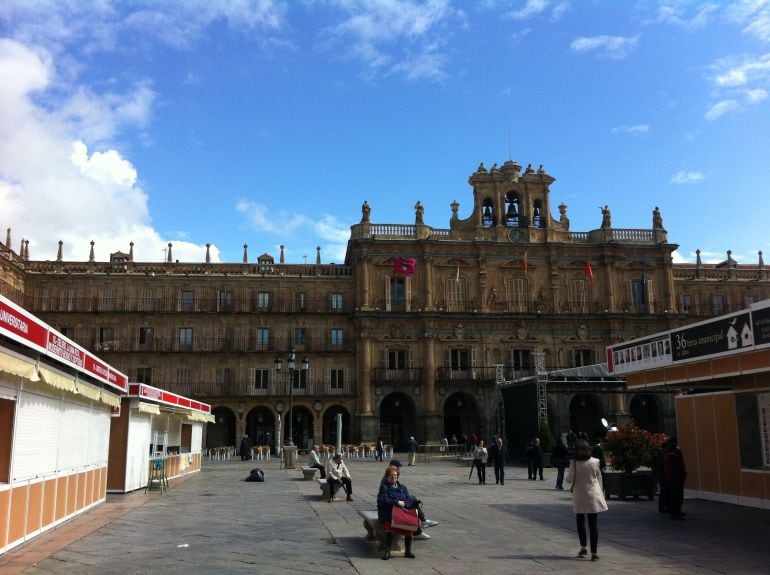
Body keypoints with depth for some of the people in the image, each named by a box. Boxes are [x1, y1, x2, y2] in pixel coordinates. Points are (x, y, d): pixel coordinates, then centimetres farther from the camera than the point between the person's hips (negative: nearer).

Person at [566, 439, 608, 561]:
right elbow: (599, 479, 4)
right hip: (593, 496, 1)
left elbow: (569, 479, -11)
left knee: (580, 521, 17)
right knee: (593, 523, 3)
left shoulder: (574, 463, -11)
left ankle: (583, 547, 16)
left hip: (579, 497, -1)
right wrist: (601, 492, 15)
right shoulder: (595, 462, -6)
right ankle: (594, 552, 1)